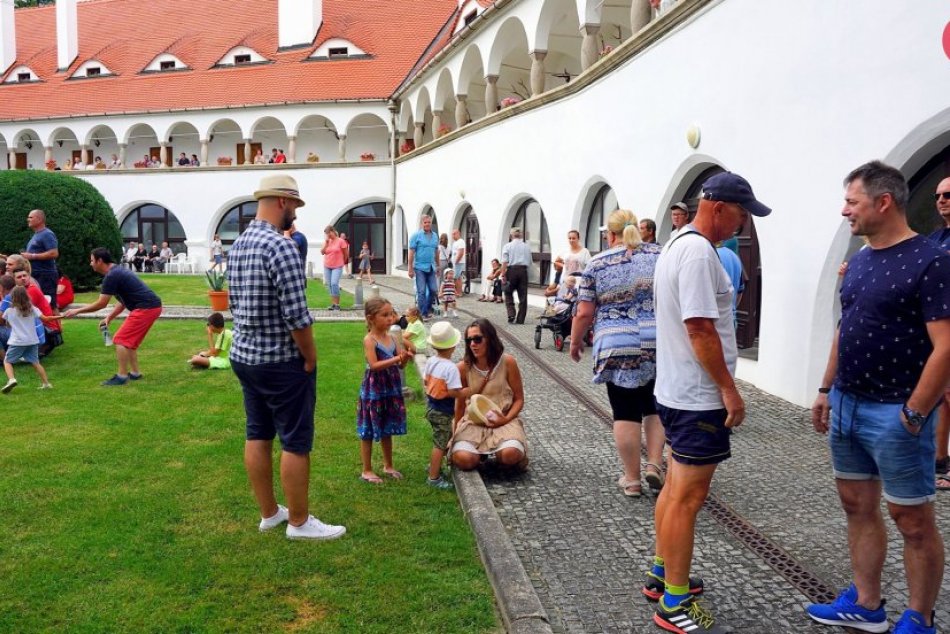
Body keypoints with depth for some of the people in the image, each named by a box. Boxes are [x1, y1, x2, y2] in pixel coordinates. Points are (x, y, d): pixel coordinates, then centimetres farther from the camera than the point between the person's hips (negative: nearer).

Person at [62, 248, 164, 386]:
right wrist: (109, 318, 15)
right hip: (151, 306, 10)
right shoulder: (117, 271, 19)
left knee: (121, 340, -4)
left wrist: (77, 311, 1)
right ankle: (135, 372, 22)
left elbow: (101, 304, -9)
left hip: (146, 308, -10)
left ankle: (122, 376, -1)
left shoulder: (111, 276, -13)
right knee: (129, 340, 18)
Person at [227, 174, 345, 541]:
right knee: (295, 442, 2)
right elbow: (297, 314, -23)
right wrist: (311, 357, -11)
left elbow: (235, 303, 14)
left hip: (244, 355, 9)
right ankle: (299, 522, 14)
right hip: (282, 360, -9)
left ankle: (269, 513, 28)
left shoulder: (238, 245, 8)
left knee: (257, 436, 15)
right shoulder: (281, 246, -20)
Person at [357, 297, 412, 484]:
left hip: (391, 388, 6)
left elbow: (400, 364, 6)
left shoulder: (391, 338, 5)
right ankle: (367, 470, 16)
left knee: (387, 430, 18)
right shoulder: (369, 340, -14)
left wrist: (405, 358, -16)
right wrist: (396, 359, -29)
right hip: (374, 390, -6)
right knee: (369, 432, 5)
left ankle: (388, 465, 31)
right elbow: (374, 365, -23)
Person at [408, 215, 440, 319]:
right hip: (420, 268, -5)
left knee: (434, 290, 5)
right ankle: (423, 313, 5)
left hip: (431, 268, 5)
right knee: (421, 292, -2)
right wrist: (410, 268, -11)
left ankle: (428, 309, 25)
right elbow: (411, 252, -7)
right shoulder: (416, 235, -5)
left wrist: (438, 266, 18)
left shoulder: (435, 236, 10)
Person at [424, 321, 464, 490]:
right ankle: (434, 478, 13)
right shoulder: (451, 368, -26)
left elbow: (425, 381, 9)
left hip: (431, 405, 8)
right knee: (440, 444, 4)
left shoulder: (430, 361, -3)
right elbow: (454, 392, -28)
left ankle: (433, 465, 40)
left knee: (442, 439, 26)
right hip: (443, 411, -8)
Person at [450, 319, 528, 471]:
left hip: (503, 421, -1)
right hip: (473, 422, 1)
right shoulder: (463, 367, -5)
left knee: (510, 454, -31)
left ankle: (494, 455, 7)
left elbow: (519, 399, 1)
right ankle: (486, 454, 8)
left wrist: (506, 419, -15)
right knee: (463, 459, -27)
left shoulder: (507, 362, -8)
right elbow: (460, 404, 7)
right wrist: (456, 433, 10)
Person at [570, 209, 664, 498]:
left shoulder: (597, 264, -1)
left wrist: (575, 342, 12)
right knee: (655, 406, 19)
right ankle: (655, 464, 10)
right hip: (661, 345, 2)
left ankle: (631, 479, 13)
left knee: (625, 412, 6)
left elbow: (584, 313, -2)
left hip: (618, 348, -2)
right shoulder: (661, 255, 5)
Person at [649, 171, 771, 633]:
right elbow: (700, 327, -24)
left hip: (675, 390, 11)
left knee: (675, 488, 19)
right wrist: (728, 388, -17)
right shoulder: (699, 252, -19)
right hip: (698, 397, -10)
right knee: (687, 497, -2)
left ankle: (662, 574, 33)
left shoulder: (676, 245, 14)